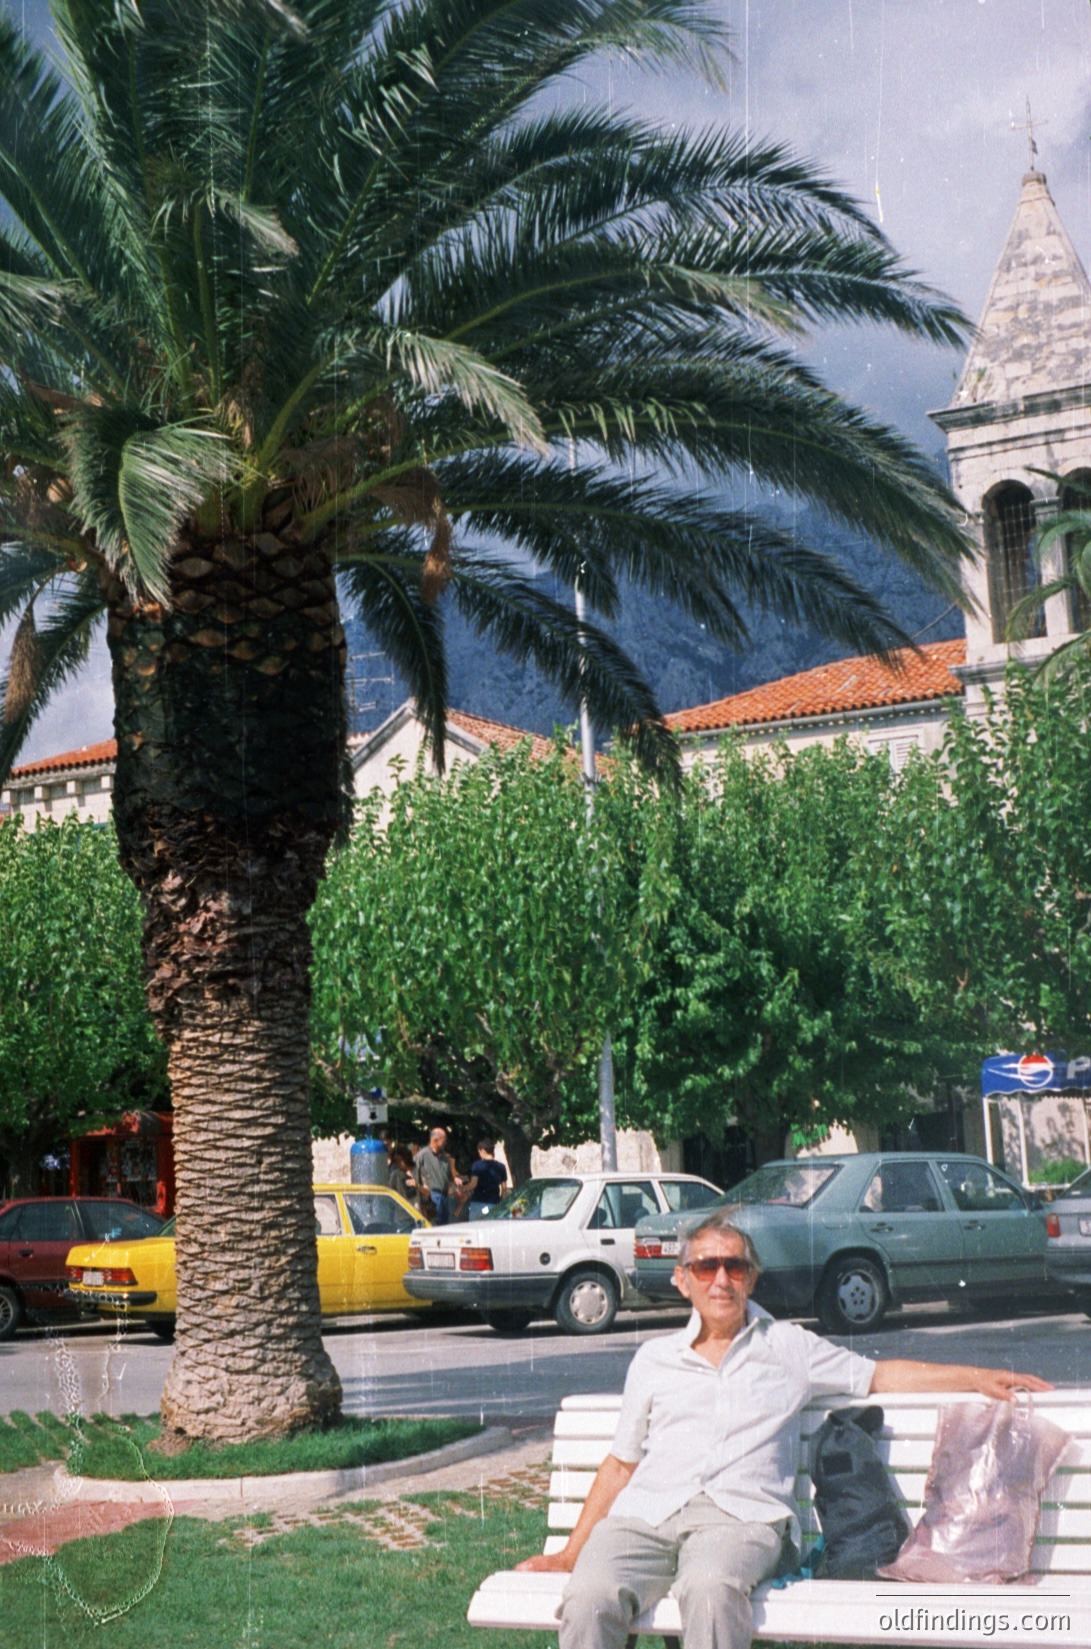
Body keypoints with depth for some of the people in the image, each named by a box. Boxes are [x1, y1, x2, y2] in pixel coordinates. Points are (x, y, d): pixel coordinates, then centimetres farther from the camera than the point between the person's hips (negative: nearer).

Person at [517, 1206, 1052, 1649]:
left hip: (742, 1514, -2)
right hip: (645, 1511, 2)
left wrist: (977, 1377, 19)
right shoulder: (653, 1359, 25)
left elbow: (878, 1376, 28)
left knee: (710, 1588, -40)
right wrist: (571, 1551, 19)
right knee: (589, 1598, -33)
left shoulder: (788, 1346, 23)